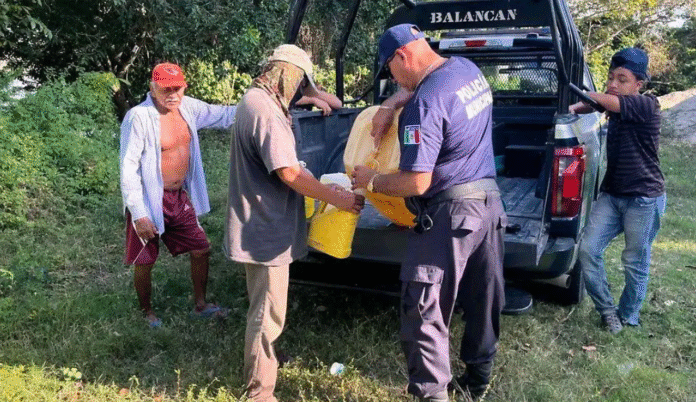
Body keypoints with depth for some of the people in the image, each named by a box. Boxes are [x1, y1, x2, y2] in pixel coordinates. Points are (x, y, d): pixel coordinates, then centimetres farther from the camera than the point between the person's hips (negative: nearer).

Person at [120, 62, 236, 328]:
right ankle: (147, 313, 33)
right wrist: (138, 215, -23)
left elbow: (222, 116, 12)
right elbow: (128, 169, -20)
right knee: (145, 262, 8)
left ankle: (200, 305, 32)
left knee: (201, 250, 13)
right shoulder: (139, 117, -21)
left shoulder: (187, 107, -2)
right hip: (150, 202, -6)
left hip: (180, 198, 7)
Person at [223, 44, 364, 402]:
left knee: (263, 306, 27)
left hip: (262, 224, 11)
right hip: (266, 229, -11)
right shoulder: (265, 109, -22)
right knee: (268, 312, 0)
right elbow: (289, 173, -26)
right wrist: (336, 199, -19)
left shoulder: (254, 101, 13)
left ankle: (261, 357, 46)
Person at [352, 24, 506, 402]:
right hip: (489, 200, 10)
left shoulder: (426, 103, -21)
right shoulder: (468, 69, 6)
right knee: (484, 300, 20)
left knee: (424, 313, 1)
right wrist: (388, 107, 13)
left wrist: (371, 180, -6)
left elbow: (416, 183, -22)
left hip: (450, 213, -9)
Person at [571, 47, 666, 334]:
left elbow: (601, 100, -22)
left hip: (643, 199, -6)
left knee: (635, 262, 6)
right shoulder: (616, 110, 7)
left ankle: (628, 318, 27)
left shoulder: (647, 106, -15)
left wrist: (578, 104, -6)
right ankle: (607, 310, 16)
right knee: (588, 250, -2)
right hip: (612, 194, 6)